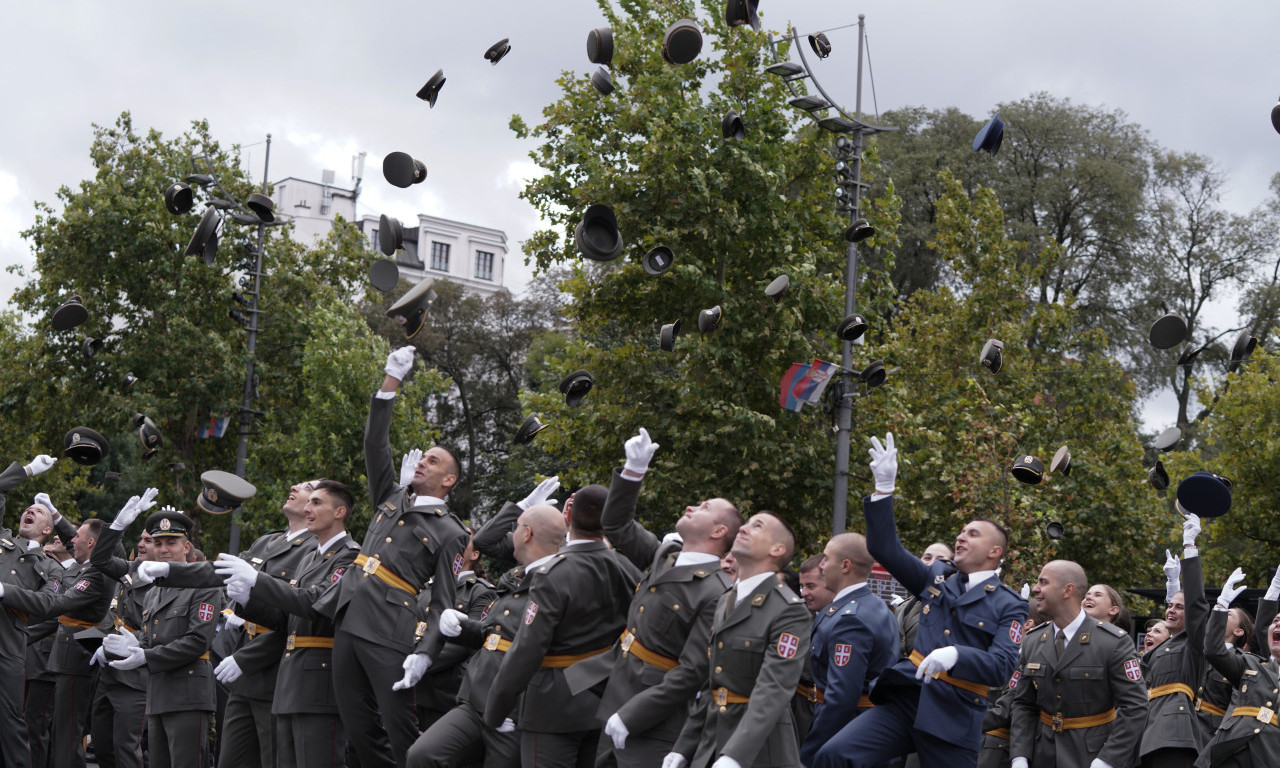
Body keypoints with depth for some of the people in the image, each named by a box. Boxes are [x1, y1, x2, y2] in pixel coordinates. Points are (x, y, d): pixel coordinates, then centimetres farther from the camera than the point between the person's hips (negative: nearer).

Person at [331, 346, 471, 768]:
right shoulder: (391, 499, 20)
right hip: (347, 623, 6)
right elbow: (375, 445, 13)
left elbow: (445, 603, -3)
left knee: (399, 730, -7)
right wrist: (391, 382, 7)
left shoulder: (448, 533, 3)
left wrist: (425, 654, -17)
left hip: (388, 635, -6)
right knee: (358, 730, 6)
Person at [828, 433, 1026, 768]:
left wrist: (956, 655, -30)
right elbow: (885, 549, 7)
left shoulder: (1009, 605, 0)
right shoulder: (937, 577, 13)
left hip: (953, 716, -3)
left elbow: (1002, 667, -12)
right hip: (905, 698, 4)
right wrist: (884, 487, -2)